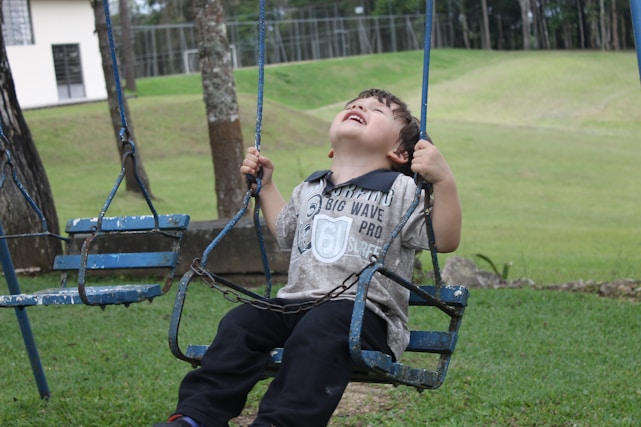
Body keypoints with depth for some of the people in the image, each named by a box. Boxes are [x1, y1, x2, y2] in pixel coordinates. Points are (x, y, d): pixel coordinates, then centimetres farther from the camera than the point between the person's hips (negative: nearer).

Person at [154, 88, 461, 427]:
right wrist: (266, 185, 37)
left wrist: (443, 181, -19)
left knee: (320, 329, -36)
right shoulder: (309, 190, 24)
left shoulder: (401, 192, 4)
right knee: (242, 321, -17)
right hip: (296, 302, 6)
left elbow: (446, 241, -8)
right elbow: (285, 231, 43)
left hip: (365, 312, -6)